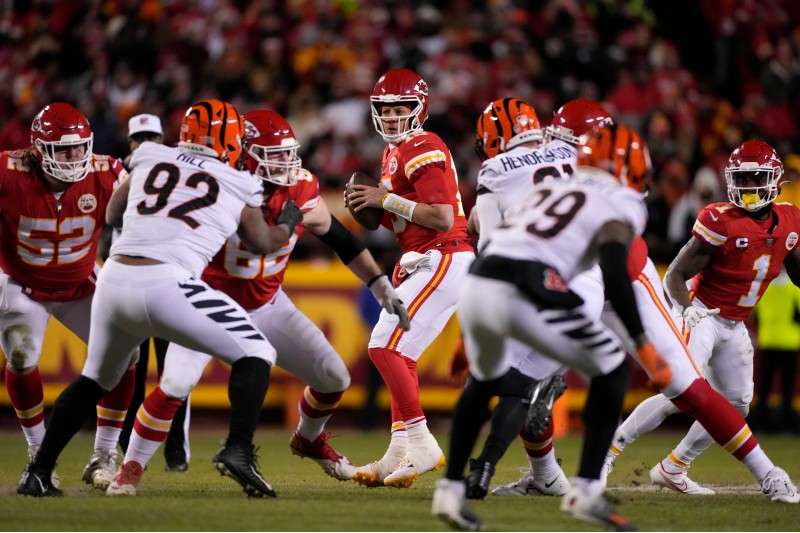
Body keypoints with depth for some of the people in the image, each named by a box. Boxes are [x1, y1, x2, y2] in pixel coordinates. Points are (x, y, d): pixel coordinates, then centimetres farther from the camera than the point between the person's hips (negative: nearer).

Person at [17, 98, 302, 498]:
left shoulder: (149, 159, 17)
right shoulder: (238, 186, 10)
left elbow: (112, 215, 31)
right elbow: (264, 244, 27)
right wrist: (288, 223, 47)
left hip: (114, 280, 5)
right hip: (165, 285, -5)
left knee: (95, 379, 27)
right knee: (254, 355, 9)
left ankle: (37, 473, 26)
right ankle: (238, 449, -11)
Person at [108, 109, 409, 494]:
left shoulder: (301, 190, -13)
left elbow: (339, 238, 1)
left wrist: (382, 288, 0)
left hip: (268, 305, 5)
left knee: (334, 378, 3)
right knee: (175, 385, -24)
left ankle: (309, 440, 35)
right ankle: (130, 468, -9)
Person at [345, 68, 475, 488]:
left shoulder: (424, 150, -14)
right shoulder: (395, 152, 17)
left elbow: (442, 218, -22)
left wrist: (385, 200, -17)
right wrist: (368, 204, 3)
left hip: (443, 260, -10)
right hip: (422, 262, 10)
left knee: (385, 346, -14)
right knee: (399, 354, 10)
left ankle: (420, 444, -11)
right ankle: (400, 453, 14)